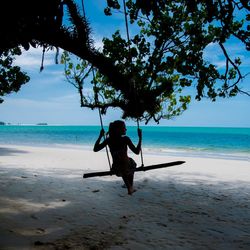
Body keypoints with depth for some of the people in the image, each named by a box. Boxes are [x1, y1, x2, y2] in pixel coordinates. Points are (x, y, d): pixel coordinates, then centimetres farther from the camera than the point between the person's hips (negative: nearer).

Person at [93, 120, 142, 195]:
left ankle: (129, 189, 53)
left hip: (116, 170, 3)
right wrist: (140, 137, -10)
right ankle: (131, 188, 44)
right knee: (132, 162, 35)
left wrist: (100, 136, 11)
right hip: (127, 167, -3)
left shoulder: (108, 140, -5)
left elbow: (95, 149, 6)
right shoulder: (125, 139, -17)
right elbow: (137, 152, -16)